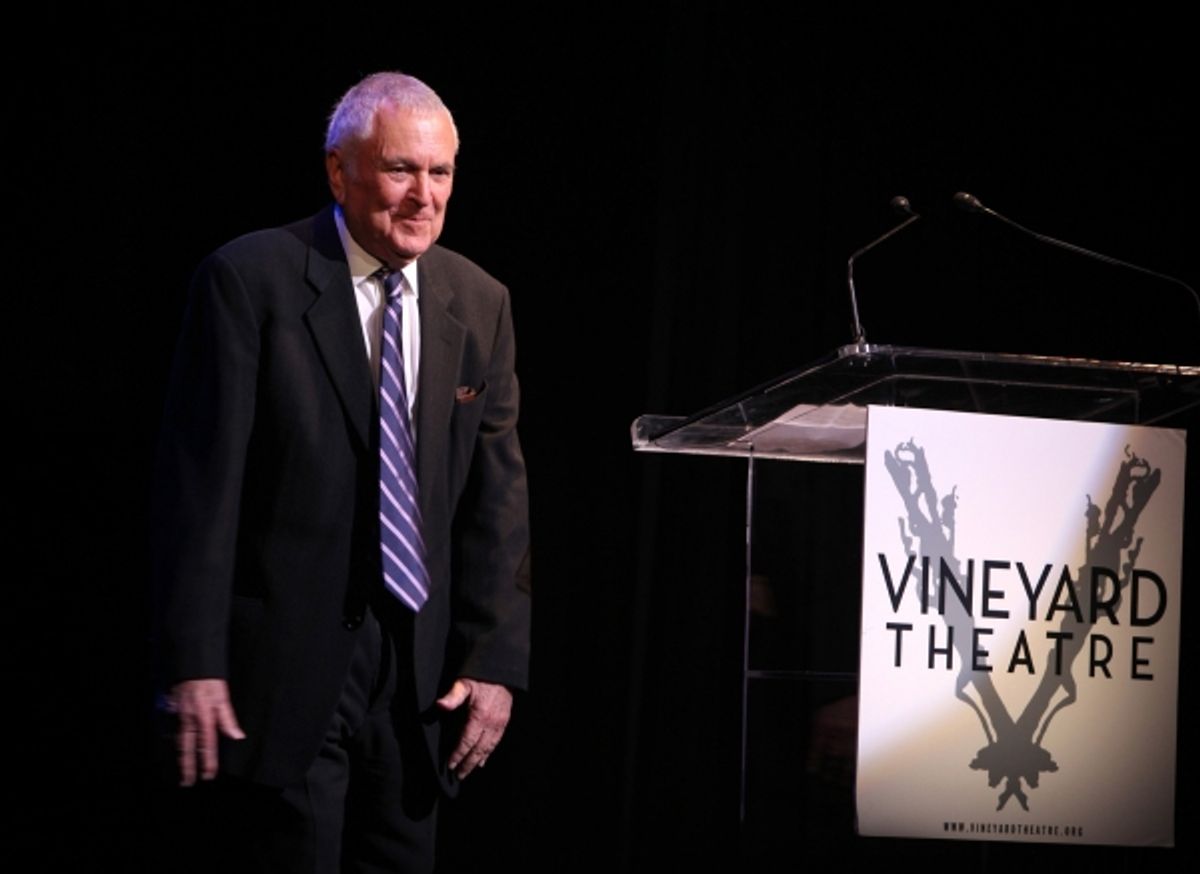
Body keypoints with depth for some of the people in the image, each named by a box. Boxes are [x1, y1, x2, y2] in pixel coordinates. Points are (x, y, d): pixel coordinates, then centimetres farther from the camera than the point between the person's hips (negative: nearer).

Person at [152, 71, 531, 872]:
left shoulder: (480, 304, 7)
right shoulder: (250, 280, -7)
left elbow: (498, 497, 7)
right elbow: (200, 480, -10)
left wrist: (495, 661, 0)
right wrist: (194, 662, -14)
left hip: (420, 668, 4)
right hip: (285, 664, -4)